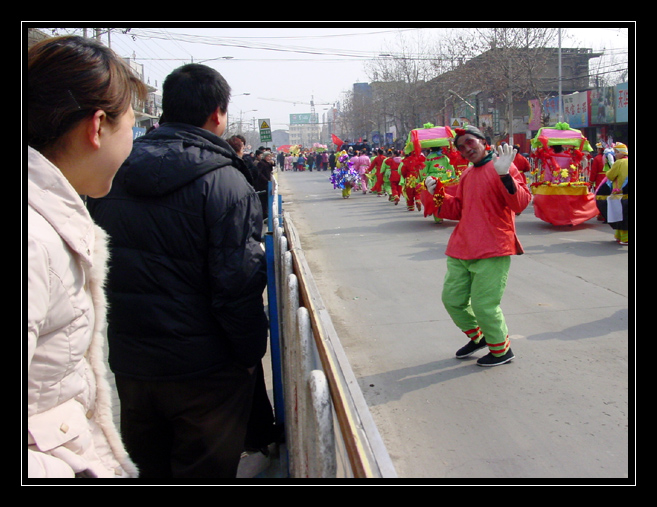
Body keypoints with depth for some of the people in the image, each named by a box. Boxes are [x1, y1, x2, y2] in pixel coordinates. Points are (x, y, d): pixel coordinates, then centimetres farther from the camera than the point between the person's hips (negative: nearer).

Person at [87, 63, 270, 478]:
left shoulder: (111, 177, 0)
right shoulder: (224, 183, -19)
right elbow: (237, 286, -21)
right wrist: (251, 354, -7)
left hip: (128, 362, 6)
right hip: (204, 368, -5)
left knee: (149, 466, 24)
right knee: (205, 471, 13)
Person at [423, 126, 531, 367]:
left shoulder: (500, 167, -7)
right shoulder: (466, 175, 15)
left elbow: (521, 203, -19)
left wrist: (504, 175, -32)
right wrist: (437, 195, 5)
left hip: (491, 251, -8)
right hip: (461, 250, 8)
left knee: (484, 305, -5)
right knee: (452, 299, 13)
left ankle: (501, 350, 20)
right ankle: (477, 337, 38)